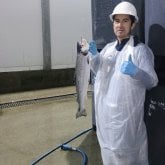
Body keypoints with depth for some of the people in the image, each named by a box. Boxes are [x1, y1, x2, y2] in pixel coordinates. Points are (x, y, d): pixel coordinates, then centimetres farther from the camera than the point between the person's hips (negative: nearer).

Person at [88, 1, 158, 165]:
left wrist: (135, 72, -34)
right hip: (105, 108, 6)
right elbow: (98, 72, 11)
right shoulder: (108, 47, 9)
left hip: (125, 111, -6)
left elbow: (152, 81, -15)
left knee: (125, 148, 3)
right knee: (108, 144, 21)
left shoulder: (141, 49, -11)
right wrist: (94, 55, -6)